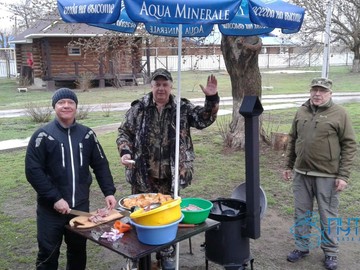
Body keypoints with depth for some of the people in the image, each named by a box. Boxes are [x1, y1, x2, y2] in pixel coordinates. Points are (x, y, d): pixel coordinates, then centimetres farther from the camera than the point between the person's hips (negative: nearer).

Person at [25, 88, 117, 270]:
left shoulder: (87, 134, 4)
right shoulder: (43, 135, -8)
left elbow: (101, 165, 6)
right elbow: (33, 171, -12)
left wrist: (109, 192, -6)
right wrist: (55, 199, -17)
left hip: (81, 206, 3)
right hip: (51, 209, -3)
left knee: (78, 251, 16)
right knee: (48, 255, 8)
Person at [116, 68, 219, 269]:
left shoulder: (182, 108, 1)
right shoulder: (138, 108, 1)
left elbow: (204, 119, -7)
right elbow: (125, 132, 5)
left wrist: (212, 99, -22)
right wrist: (125, 152, -11)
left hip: (170, 176, 0)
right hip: (143, 175, 0)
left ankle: (167, 253, 34)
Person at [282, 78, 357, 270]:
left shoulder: (339, 114, -7)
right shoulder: (301, 112, 7)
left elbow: (349, 145, -8)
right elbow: (292, 140, 14)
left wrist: (343, 175, -13)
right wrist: (288, 166, 13)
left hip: (327, 175, -4)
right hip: (301, 173, 4)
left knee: (327, 216, 8)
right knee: (301, 213, 14)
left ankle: (330, 252, 25)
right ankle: (302, 247, 29)